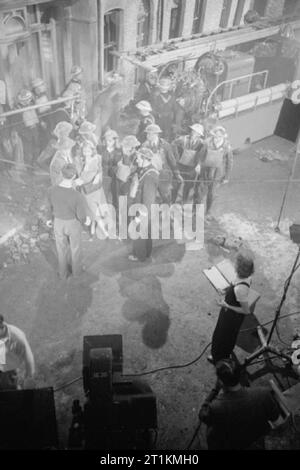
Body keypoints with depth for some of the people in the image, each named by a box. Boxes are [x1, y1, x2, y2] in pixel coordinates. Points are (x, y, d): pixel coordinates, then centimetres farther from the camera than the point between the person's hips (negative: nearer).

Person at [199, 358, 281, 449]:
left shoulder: (215, 409, -41)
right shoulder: (263, 394, -34)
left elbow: (202, 416, -16)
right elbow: (275, 421, -12)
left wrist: (216, 390, -18)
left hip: (230, 446, -2)